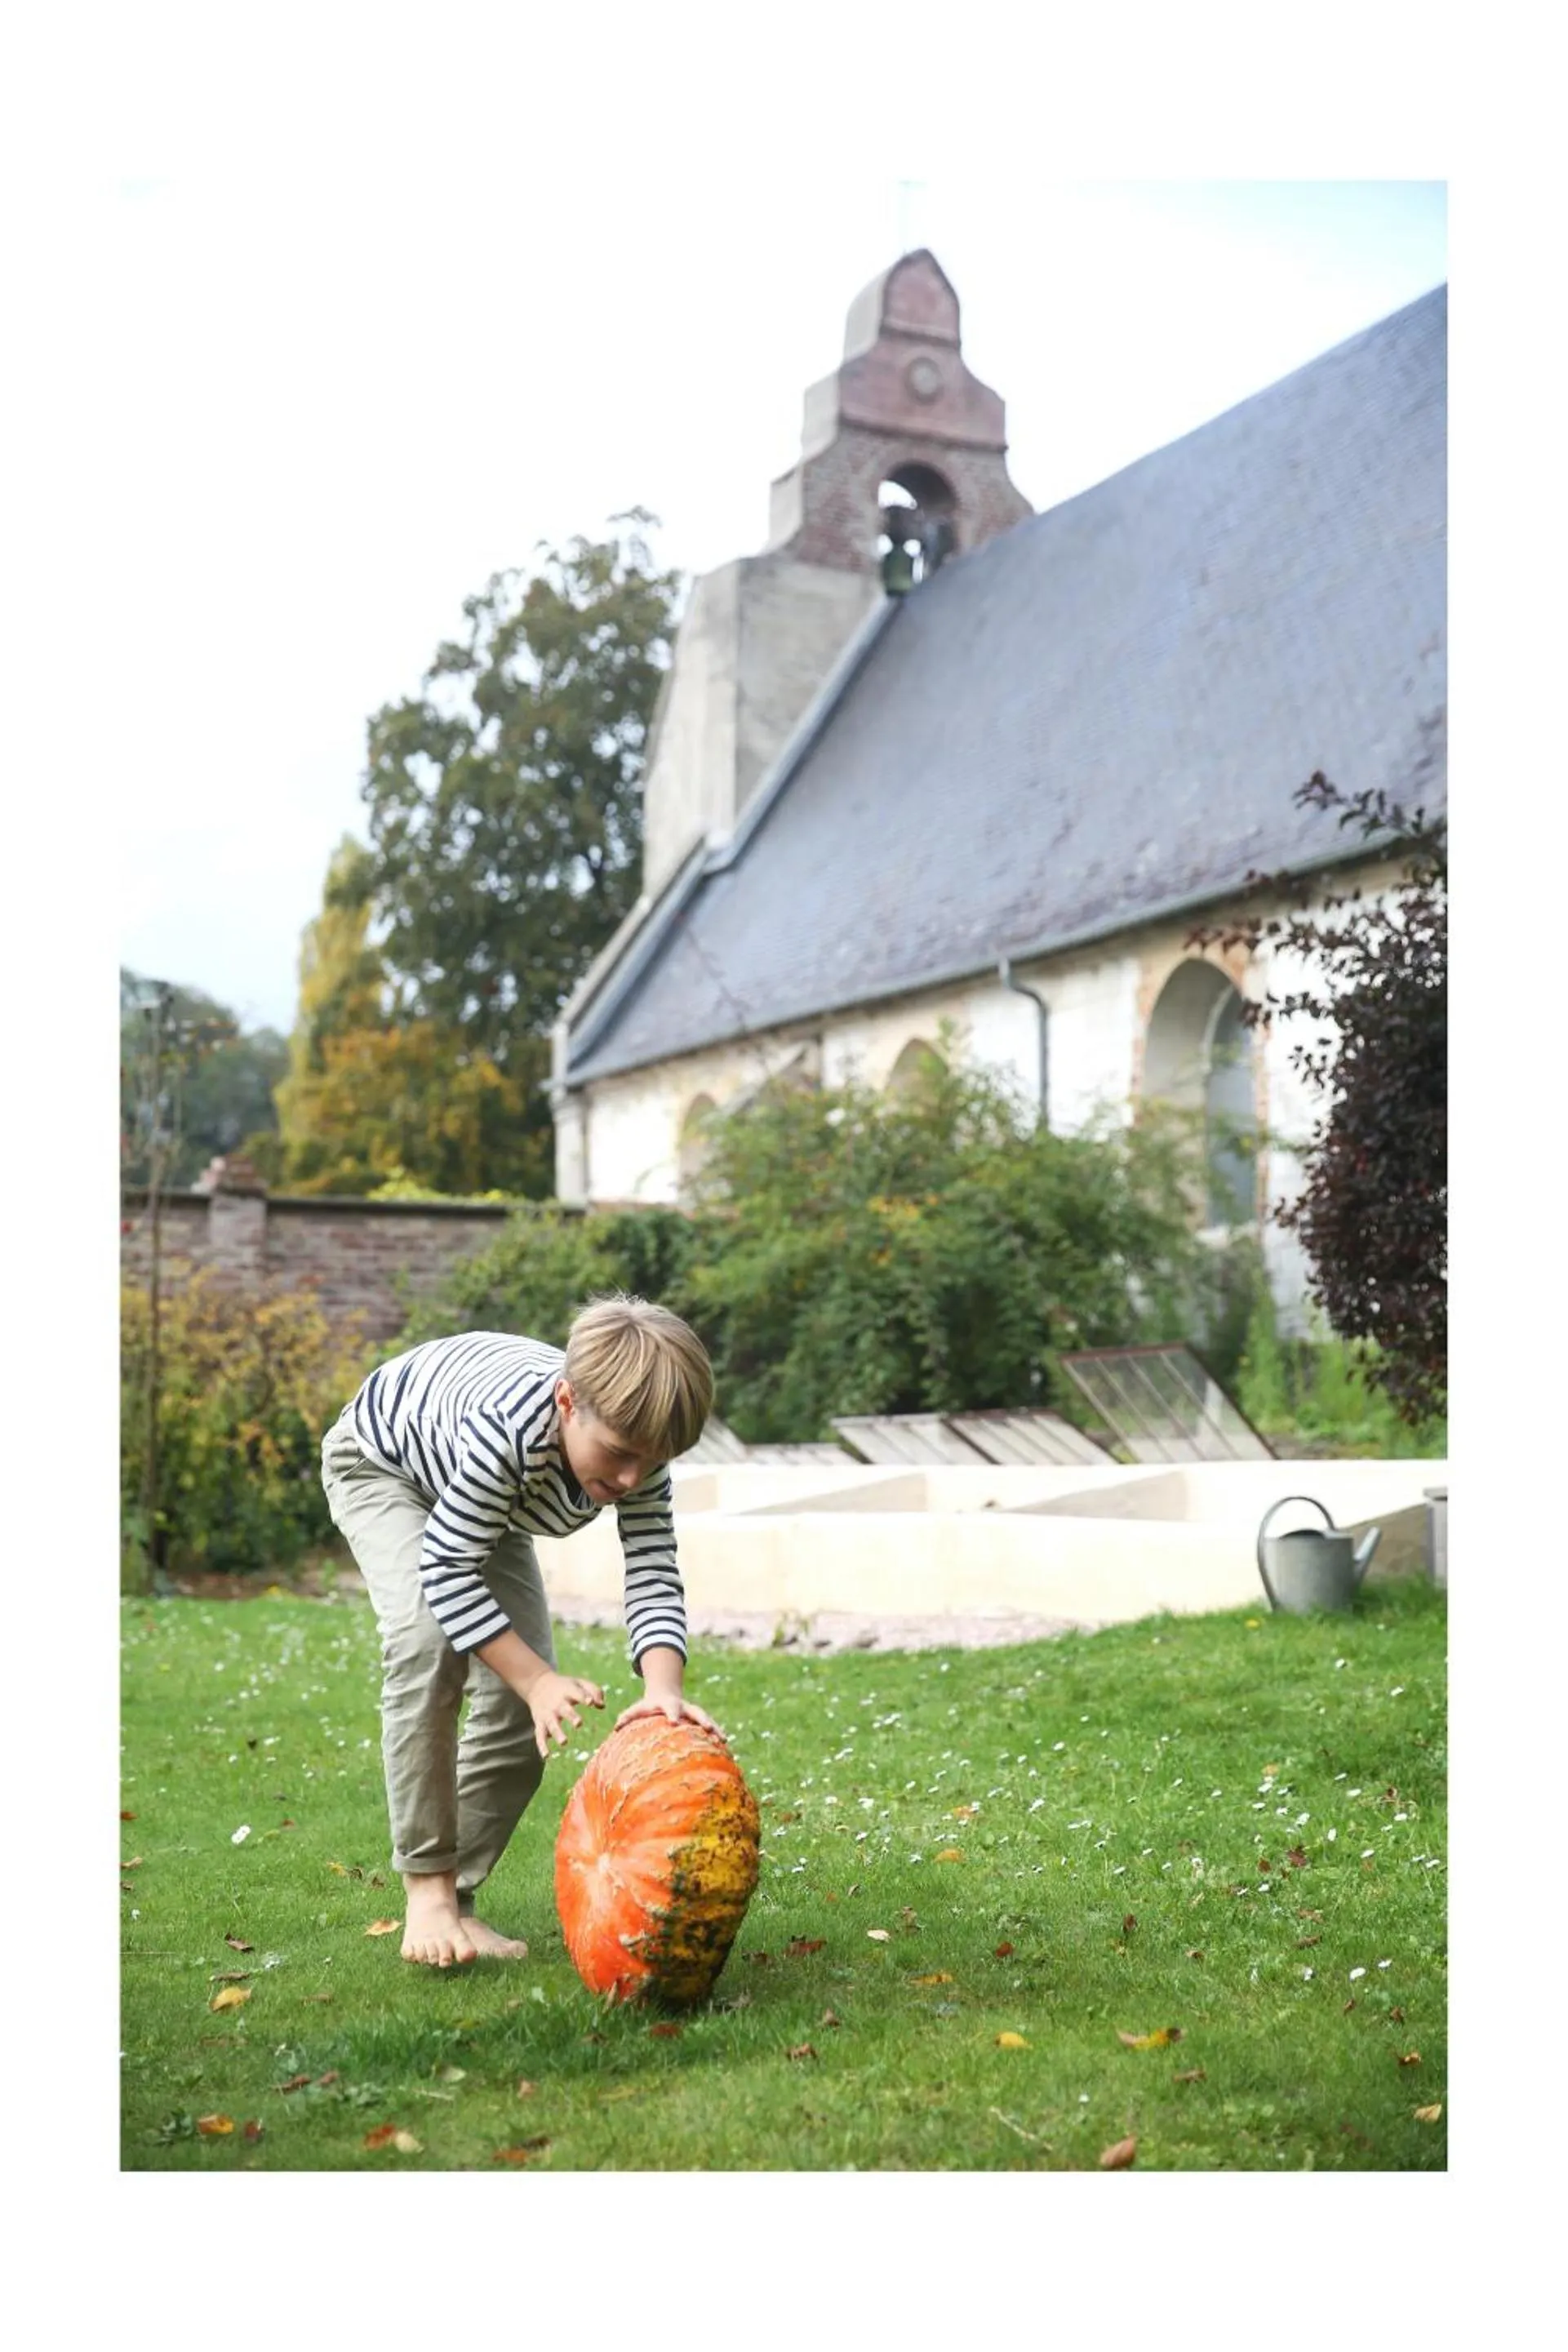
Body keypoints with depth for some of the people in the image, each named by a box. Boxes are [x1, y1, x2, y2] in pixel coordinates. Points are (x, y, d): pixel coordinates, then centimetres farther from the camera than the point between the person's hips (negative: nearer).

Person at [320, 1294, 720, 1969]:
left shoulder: (638, 1443, -29)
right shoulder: (510, 1426, -46)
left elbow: (654, 1576, -30)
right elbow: (447, 1571, -39)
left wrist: (664, 1689, -48)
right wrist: (537, 1678, -43)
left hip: (486, 1501, 6)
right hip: (382, 1459, -6)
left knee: (520, 1701, -6)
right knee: (428, 1641, -30)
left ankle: (455, 1900, 8)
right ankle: (427, 1891, -18)